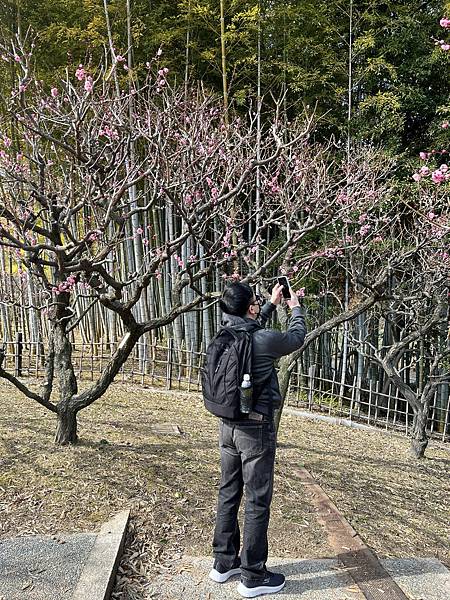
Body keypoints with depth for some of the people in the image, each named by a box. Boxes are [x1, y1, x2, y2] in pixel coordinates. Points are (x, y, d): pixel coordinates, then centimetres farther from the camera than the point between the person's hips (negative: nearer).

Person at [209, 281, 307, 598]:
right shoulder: (265, 340, -21)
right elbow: (297, 337, 0)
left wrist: (272, 304, 26)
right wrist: (296, 308, 17)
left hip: (228, 426, 7)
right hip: (256, 429, -7)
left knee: (229, 495, 18)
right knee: (257, 502, 6)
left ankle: (224, 562, 33)